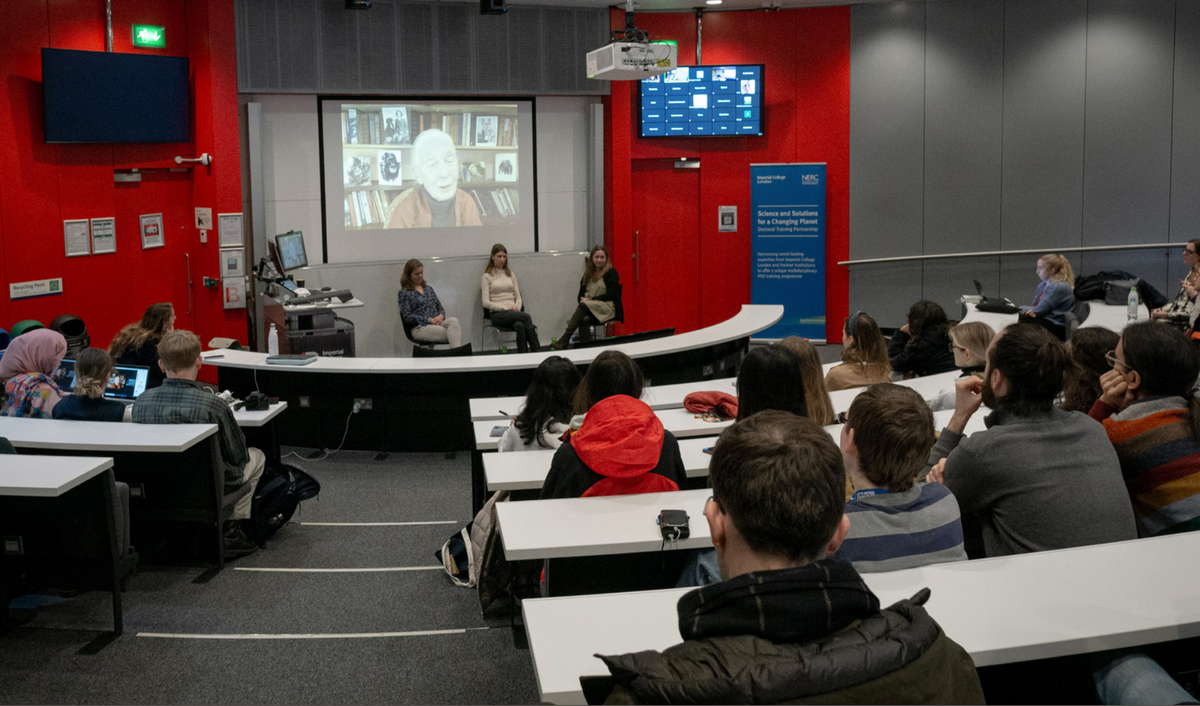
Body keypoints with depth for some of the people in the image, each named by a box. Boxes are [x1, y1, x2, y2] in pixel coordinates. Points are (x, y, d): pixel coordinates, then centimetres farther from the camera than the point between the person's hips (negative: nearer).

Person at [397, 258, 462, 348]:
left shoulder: (428, 288, 23)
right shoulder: (403, 293, 5)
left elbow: (440, 307, 23)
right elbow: (407, 317, -4)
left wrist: (441, 315, -3)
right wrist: (429, 320, -13)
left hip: (437, 324, 5)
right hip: (419, 328, -5)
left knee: (453, 321, -33)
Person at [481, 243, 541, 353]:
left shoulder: (511, 275, 19)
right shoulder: (487, 277, 5)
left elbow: (518, 297, 16)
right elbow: (486, 302, -3)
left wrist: (517, 308, -6)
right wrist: (505, 308, -14)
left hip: (513, 312, 4)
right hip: (498, 314, -4)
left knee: (520, 325, -35)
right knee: (526, 317, -32)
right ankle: (537, 351, -31)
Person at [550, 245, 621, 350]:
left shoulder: (611, 272, 3)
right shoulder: (588, 274, 19)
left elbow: (611, 295, -6)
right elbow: (580, 295, 17)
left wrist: (590, 300, -11)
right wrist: (583, 300, -8)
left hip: (608, 307, -4)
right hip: (589, 309, 4)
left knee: (584, 306, -33)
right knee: (584, 320, -33)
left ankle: (564, 341, -39)